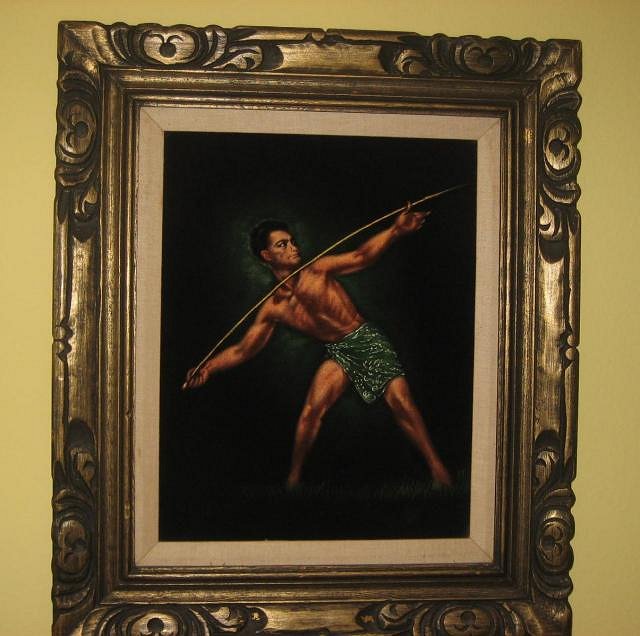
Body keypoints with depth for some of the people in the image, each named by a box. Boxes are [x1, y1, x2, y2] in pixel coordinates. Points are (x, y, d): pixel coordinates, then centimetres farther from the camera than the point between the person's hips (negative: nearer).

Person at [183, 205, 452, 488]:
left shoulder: (317, 270, -9)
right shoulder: (273, 308, -1)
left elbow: (360, 256, -20)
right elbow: (243, 349, 3)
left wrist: (396, 230, -35)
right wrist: (208, 367, -11)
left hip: (367, 339, -3)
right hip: (338, 352, 3)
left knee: (401, 401, -16)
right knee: (311, 411, -9)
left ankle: (436, 467, -7)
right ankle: (294, 477, 10)